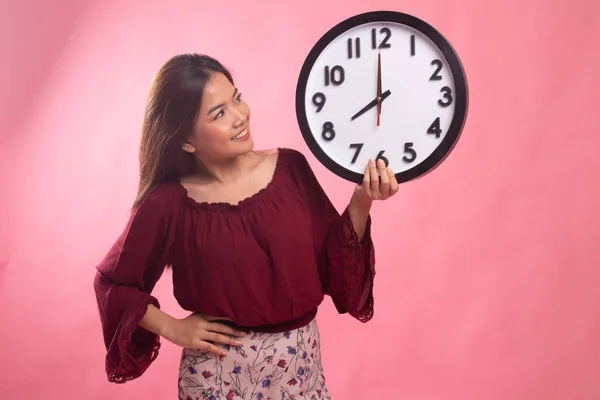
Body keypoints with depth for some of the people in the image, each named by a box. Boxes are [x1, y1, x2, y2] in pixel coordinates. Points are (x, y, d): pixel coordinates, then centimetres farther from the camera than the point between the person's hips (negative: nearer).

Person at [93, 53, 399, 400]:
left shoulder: (290, 167, -7)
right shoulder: (168, 203, -13)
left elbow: (333, 265, -4)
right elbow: (113, 282, 2)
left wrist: (361, 202, -17)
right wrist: (173, 329, -7)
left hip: (301, 362, 3)